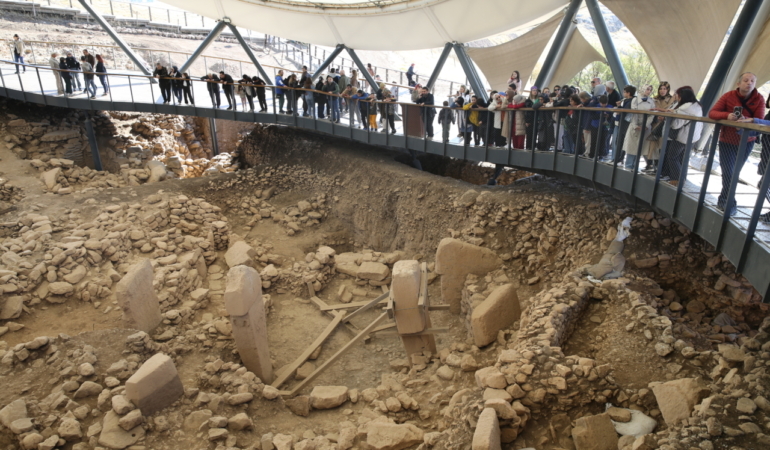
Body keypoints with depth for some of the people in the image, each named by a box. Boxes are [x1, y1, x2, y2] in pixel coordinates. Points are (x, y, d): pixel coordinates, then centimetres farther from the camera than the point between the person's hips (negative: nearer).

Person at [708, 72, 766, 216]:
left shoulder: (759, 99, -8)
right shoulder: (728, 96, -11)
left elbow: (759, 121, -15)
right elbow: (712, 113, -17)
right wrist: (727, 115, -36)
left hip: (747, 142, 2)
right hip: (727, 141, -2)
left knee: (734, 173, 12)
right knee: (728, 174, -9)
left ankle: (723, 201, 28)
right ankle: (730, 205, 2)